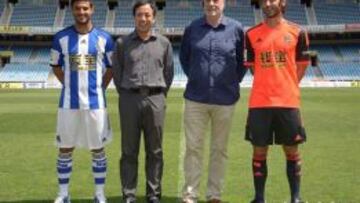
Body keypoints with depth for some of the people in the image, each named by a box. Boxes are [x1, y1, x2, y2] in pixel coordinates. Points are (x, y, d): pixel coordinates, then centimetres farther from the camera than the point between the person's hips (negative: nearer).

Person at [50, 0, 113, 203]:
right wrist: (71, 85, 5)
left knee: (98, 149, 7)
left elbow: (111, 68, 11)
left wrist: (100, 88, 3)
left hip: (95, 102, 0)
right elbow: (56, 66, 12)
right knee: (65, 149, 6)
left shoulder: (104, 38, 0)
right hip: (69, 102, 1)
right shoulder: (61, 37, 1)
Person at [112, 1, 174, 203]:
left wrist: (160, 94, 8)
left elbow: (169, 72, 12)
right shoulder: (122, 43, 6)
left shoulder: (164, 43, 8)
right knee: (129, 150, 3)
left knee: (155, 150, 5)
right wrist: (125, 95, 7)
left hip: (155, 99, 1)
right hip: (130, 99, 0)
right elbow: (117, 72, 10)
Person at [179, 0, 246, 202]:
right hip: (195, 98, 1)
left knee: (219, 149, 9)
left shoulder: (236, 28, -1)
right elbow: (184, 57, 16)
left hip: (225, 99, 0)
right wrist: (194, 77, 10)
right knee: (193, 147, 3)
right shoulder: (192, 28, 3)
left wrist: (234, 80, 4)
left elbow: (244, 60, 10)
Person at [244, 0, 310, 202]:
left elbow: (302, 66, 8)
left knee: (292, 151, 7)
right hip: (259, 102, 1)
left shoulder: (297, 32, 2)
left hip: (288, 101, -1)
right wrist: (269, 85, 9)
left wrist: (286, 87, 5)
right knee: (259, 151, 5)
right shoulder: (252, 34, 5)